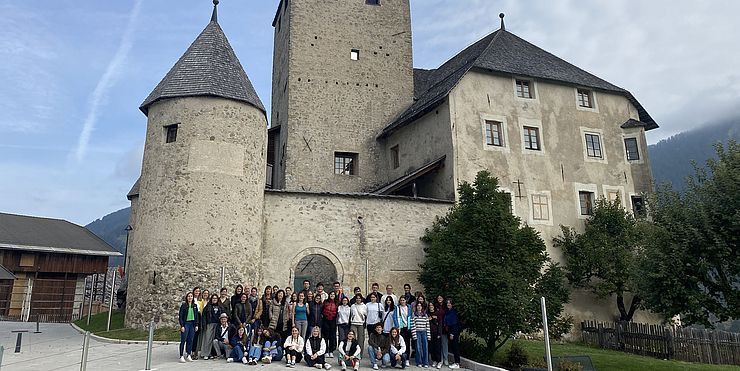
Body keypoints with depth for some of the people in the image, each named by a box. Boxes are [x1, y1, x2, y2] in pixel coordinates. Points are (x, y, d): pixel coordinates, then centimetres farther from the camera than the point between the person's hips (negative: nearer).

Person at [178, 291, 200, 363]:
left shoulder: (195, 305, 9)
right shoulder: (183, 305, -3)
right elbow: (180, 316, -5)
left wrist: (196, 325, 6)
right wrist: (182, 326, -11)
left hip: (192, 324, 4)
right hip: (185, 324, -4)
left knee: (190, 340, 6)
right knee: (183, 340, -3)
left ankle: (189, 355, 13)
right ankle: (181, 356, 1)